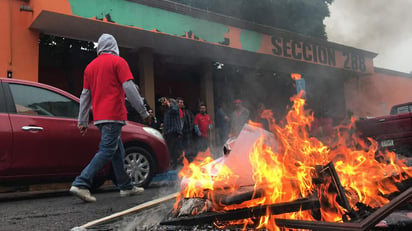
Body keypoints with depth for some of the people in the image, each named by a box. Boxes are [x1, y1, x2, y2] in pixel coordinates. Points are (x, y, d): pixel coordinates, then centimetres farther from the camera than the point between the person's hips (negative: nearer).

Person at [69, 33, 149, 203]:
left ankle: (126, 186, 20)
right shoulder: (118, 61, -1)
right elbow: (129, 88, -9)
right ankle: (81, 184, -17)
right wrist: (143, 112, -5)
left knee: (118, 151, 14)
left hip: (99, 117, 7)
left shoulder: (90, 66, 17)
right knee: (107, 151, -9)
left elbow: (85, 95, 16)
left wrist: (82, 122, 18)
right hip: (113, 115, -7)